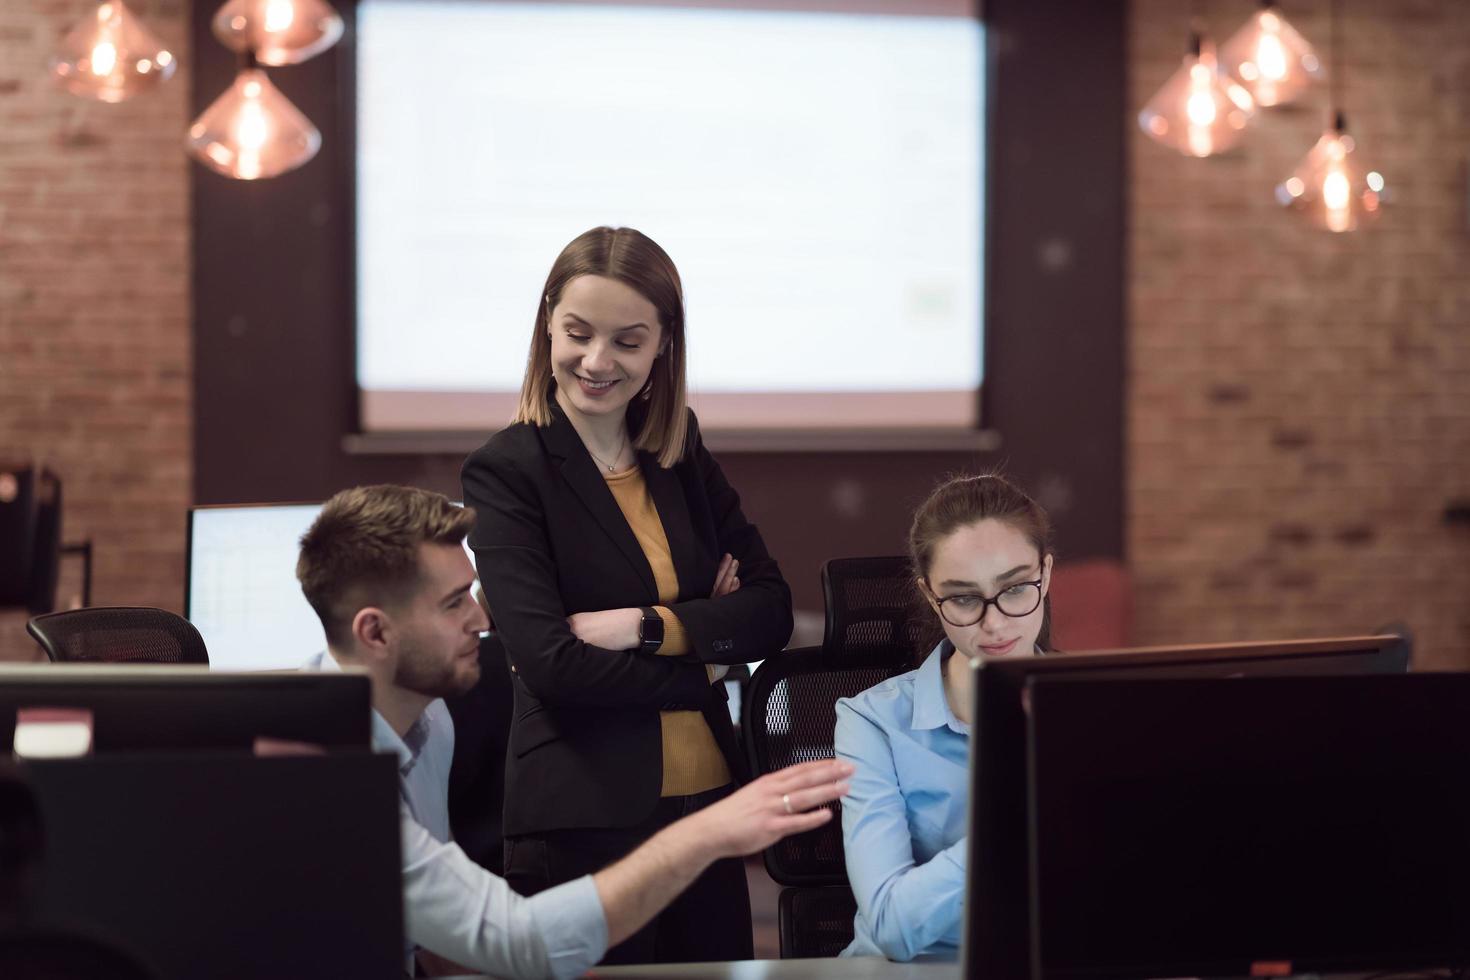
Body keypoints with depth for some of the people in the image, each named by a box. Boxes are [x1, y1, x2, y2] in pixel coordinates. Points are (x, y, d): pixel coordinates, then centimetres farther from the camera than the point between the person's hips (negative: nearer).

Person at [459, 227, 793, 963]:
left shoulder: (682, 457, 10)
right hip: (583, 820, -5)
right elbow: (550, 665, -15)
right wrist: (701, 666, -5)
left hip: (707, 804, 5)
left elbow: (771, 610, 3)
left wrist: (646, 627, -13)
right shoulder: (506, 472, -6)